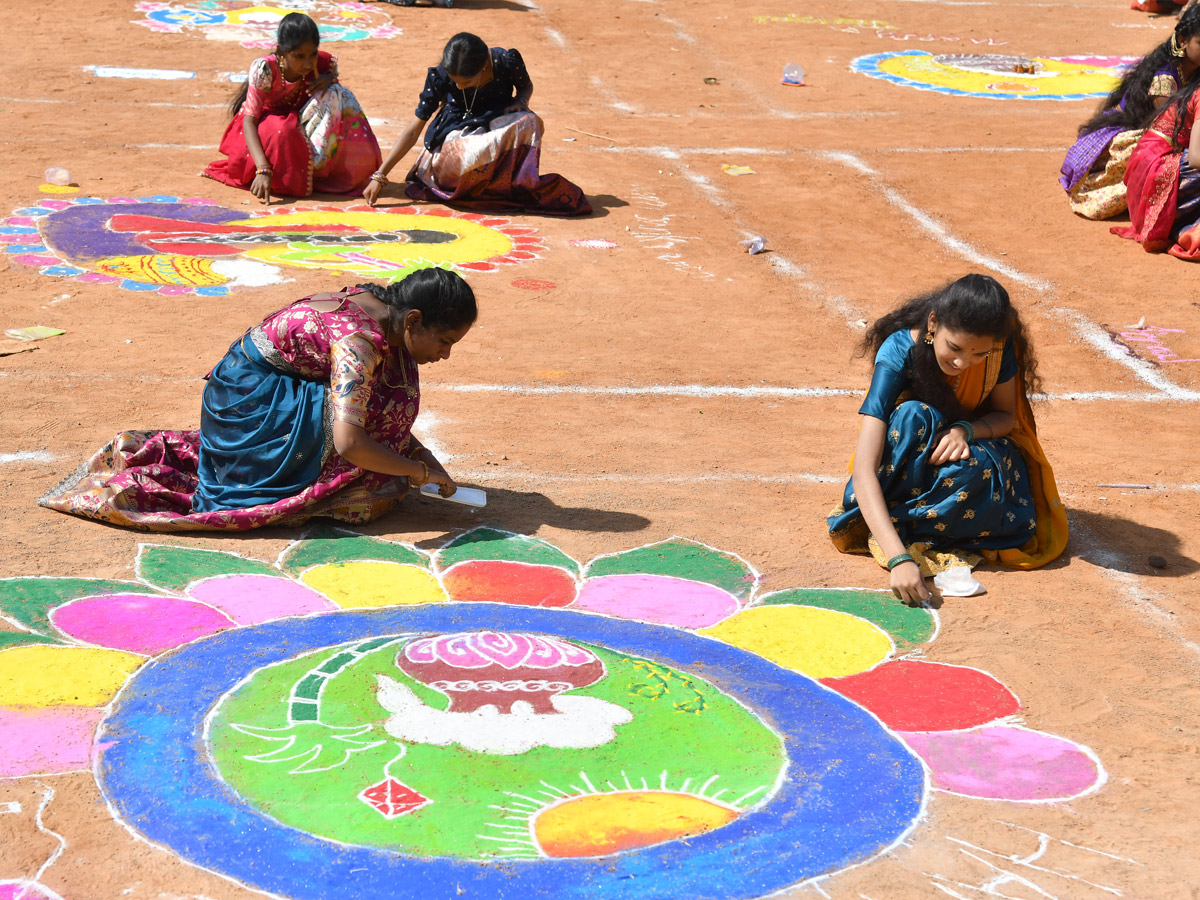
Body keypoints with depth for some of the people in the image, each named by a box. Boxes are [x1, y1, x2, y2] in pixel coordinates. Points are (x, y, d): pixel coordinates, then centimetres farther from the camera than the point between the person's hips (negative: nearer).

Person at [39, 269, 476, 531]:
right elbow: (349, 442, -39)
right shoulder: (360, 341, -28)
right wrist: (421, 471, -27)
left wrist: (414, 449, 1)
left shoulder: (381, 304, -1)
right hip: (250, 398, -9)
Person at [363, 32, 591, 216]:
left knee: (532, 124, -32)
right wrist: (379, 176, -16)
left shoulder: (507, 61, -16)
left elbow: (526, 86, 10)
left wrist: (520, 102, -16)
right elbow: (413, 129, -11)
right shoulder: (440, 76, -16)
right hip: (457, 138, -1)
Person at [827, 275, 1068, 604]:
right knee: (914, 416, -36)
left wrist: (965, 430, -32)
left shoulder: (1000, 344, -22)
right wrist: (899, 558, -52)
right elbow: (863, 470, -39)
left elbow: (1007, 416, -6)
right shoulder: (899, 354, -32)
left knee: (977, 468, -35)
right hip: (908, 463, -2)